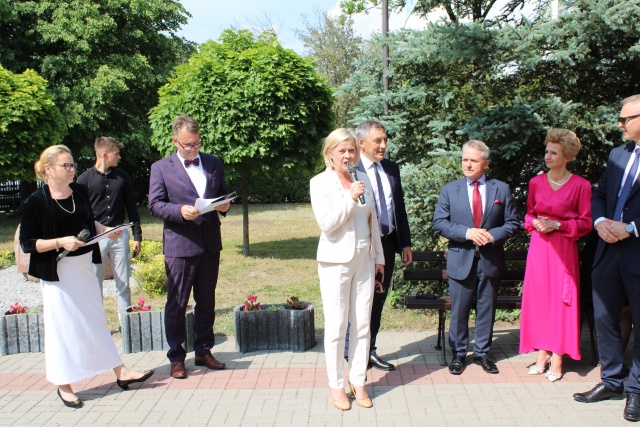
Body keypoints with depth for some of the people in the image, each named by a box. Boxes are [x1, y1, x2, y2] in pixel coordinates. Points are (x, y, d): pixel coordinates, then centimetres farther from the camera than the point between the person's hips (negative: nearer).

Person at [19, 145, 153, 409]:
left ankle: (121, 373, 22)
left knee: (96, 320, 14)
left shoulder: (80, 191, 3)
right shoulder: (35, 202, -13)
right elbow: (27, 243, -13)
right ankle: (64, 386, 20)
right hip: (58, 272, -5)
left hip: (85, 266, 6)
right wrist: (61, 242, -24)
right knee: (63, 326, 3)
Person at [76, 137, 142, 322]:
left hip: (120, 235, 2)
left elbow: (131, 208, 9)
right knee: (95, 284, 5)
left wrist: (137, 236, 6)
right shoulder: (85, 179, -3)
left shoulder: (122, 177, 6)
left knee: (124, 284, 7)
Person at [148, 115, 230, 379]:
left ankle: (204, 351, 26)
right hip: (179, 245, -4)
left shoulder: (213, 163, 12)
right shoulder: (161, 168, 1)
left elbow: (223, 195, 17)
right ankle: (176, 358, 15)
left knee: (206, 302, 13)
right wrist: (181, 211, -21)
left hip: (210, 243, 4)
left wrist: (224, 206, -6)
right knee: (177, 304, 3)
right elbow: (154, 205, -5)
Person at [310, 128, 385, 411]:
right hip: (336, 262, -4)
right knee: (336, 326, 1)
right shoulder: (320, 182, -5)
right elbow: (327, 224, -14)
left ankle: (358, 381, 20)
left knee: (362, 325, 8)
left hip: (365, 261, 5)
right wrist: (350, 198, -21)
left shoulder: (364, 179, 9)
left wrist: (379, 257, 15)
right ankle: (336, 385, 15)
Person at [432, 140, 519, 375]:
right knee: (459, 311, 6)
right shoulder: (449, 190, 3)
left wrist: (492, 235, -16)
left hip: (491, 260, 1)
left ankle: (482, 353, 25)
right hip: (460, 260, -1)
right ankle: (458, 354, 21)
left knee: (486, 309, 10)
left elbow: (512, 223, 3)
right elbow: (439, 223, -4)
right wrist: (467, 233, -17)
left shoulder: (501, 190, 4)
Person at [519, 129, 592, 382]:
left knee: (561, 301, 1)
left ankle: (557, 360, 10)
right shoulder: (536, 183, 4)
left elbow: (585, 223, -3)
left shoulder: (580, 185, -6)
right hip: (538, 247, 3)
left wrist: (557, 224, -14)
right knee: (538, 299, 5)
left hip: (564, 249, -3)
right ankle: (542, 355, 16)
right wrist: (534, 222, -6)